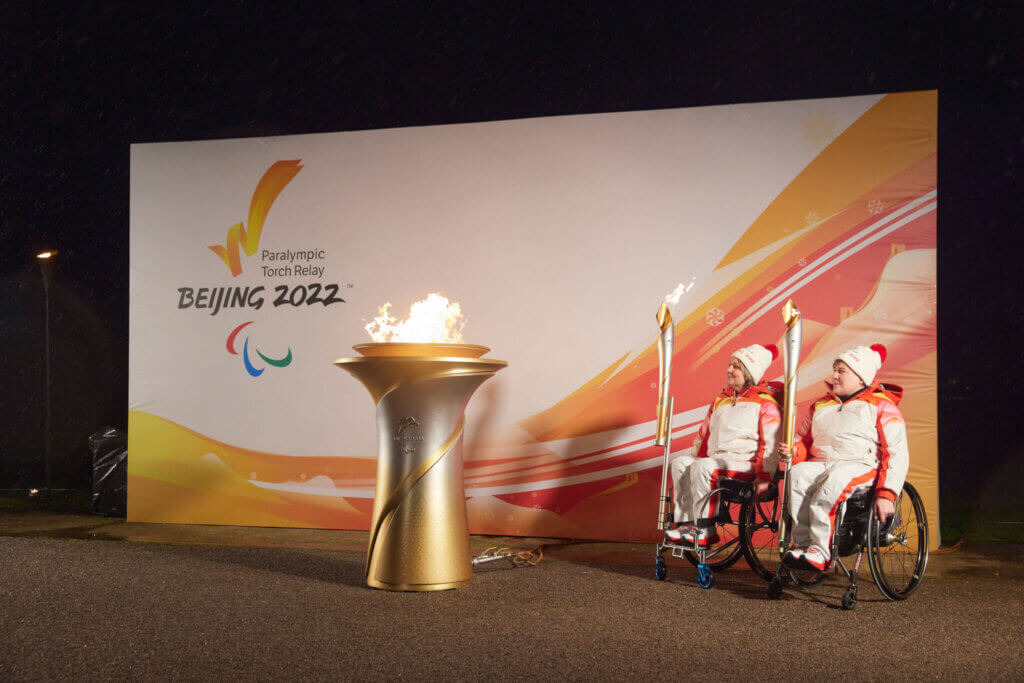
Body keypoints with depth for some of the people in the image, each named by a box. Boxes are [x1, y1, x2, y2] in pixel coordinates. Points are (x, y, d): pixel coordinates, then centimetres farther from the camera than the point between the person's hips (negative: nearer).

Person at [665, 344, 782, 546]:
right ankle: (686, 523, -17)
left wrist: (764, 477, -18)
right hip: (716, 460, 7)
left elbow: (770, 444, -9)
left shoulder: (765, 402, -2)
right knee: (680, 463, -15)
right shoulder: (721, 399, 20)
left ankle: (704, 531, -26)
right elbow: (703, 436, 26)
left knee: (704, 466, -32)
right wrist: (693, 459, 16)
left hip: (745, 465, -7)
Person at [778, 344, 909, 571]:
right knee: (798, 473, -29)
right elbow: (805, 441, 27)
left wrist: (886, 494, -17)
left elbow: (897, 454, -3)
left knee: (836, 478, -39)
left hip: (861, 465, -5)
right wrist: (793, 450, -1)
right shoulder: (821, 405, 23)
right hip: (821, 464, 5)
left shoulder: (881, 407, 5)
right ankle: (802, 543, -32)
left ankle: (820, 552, -43)